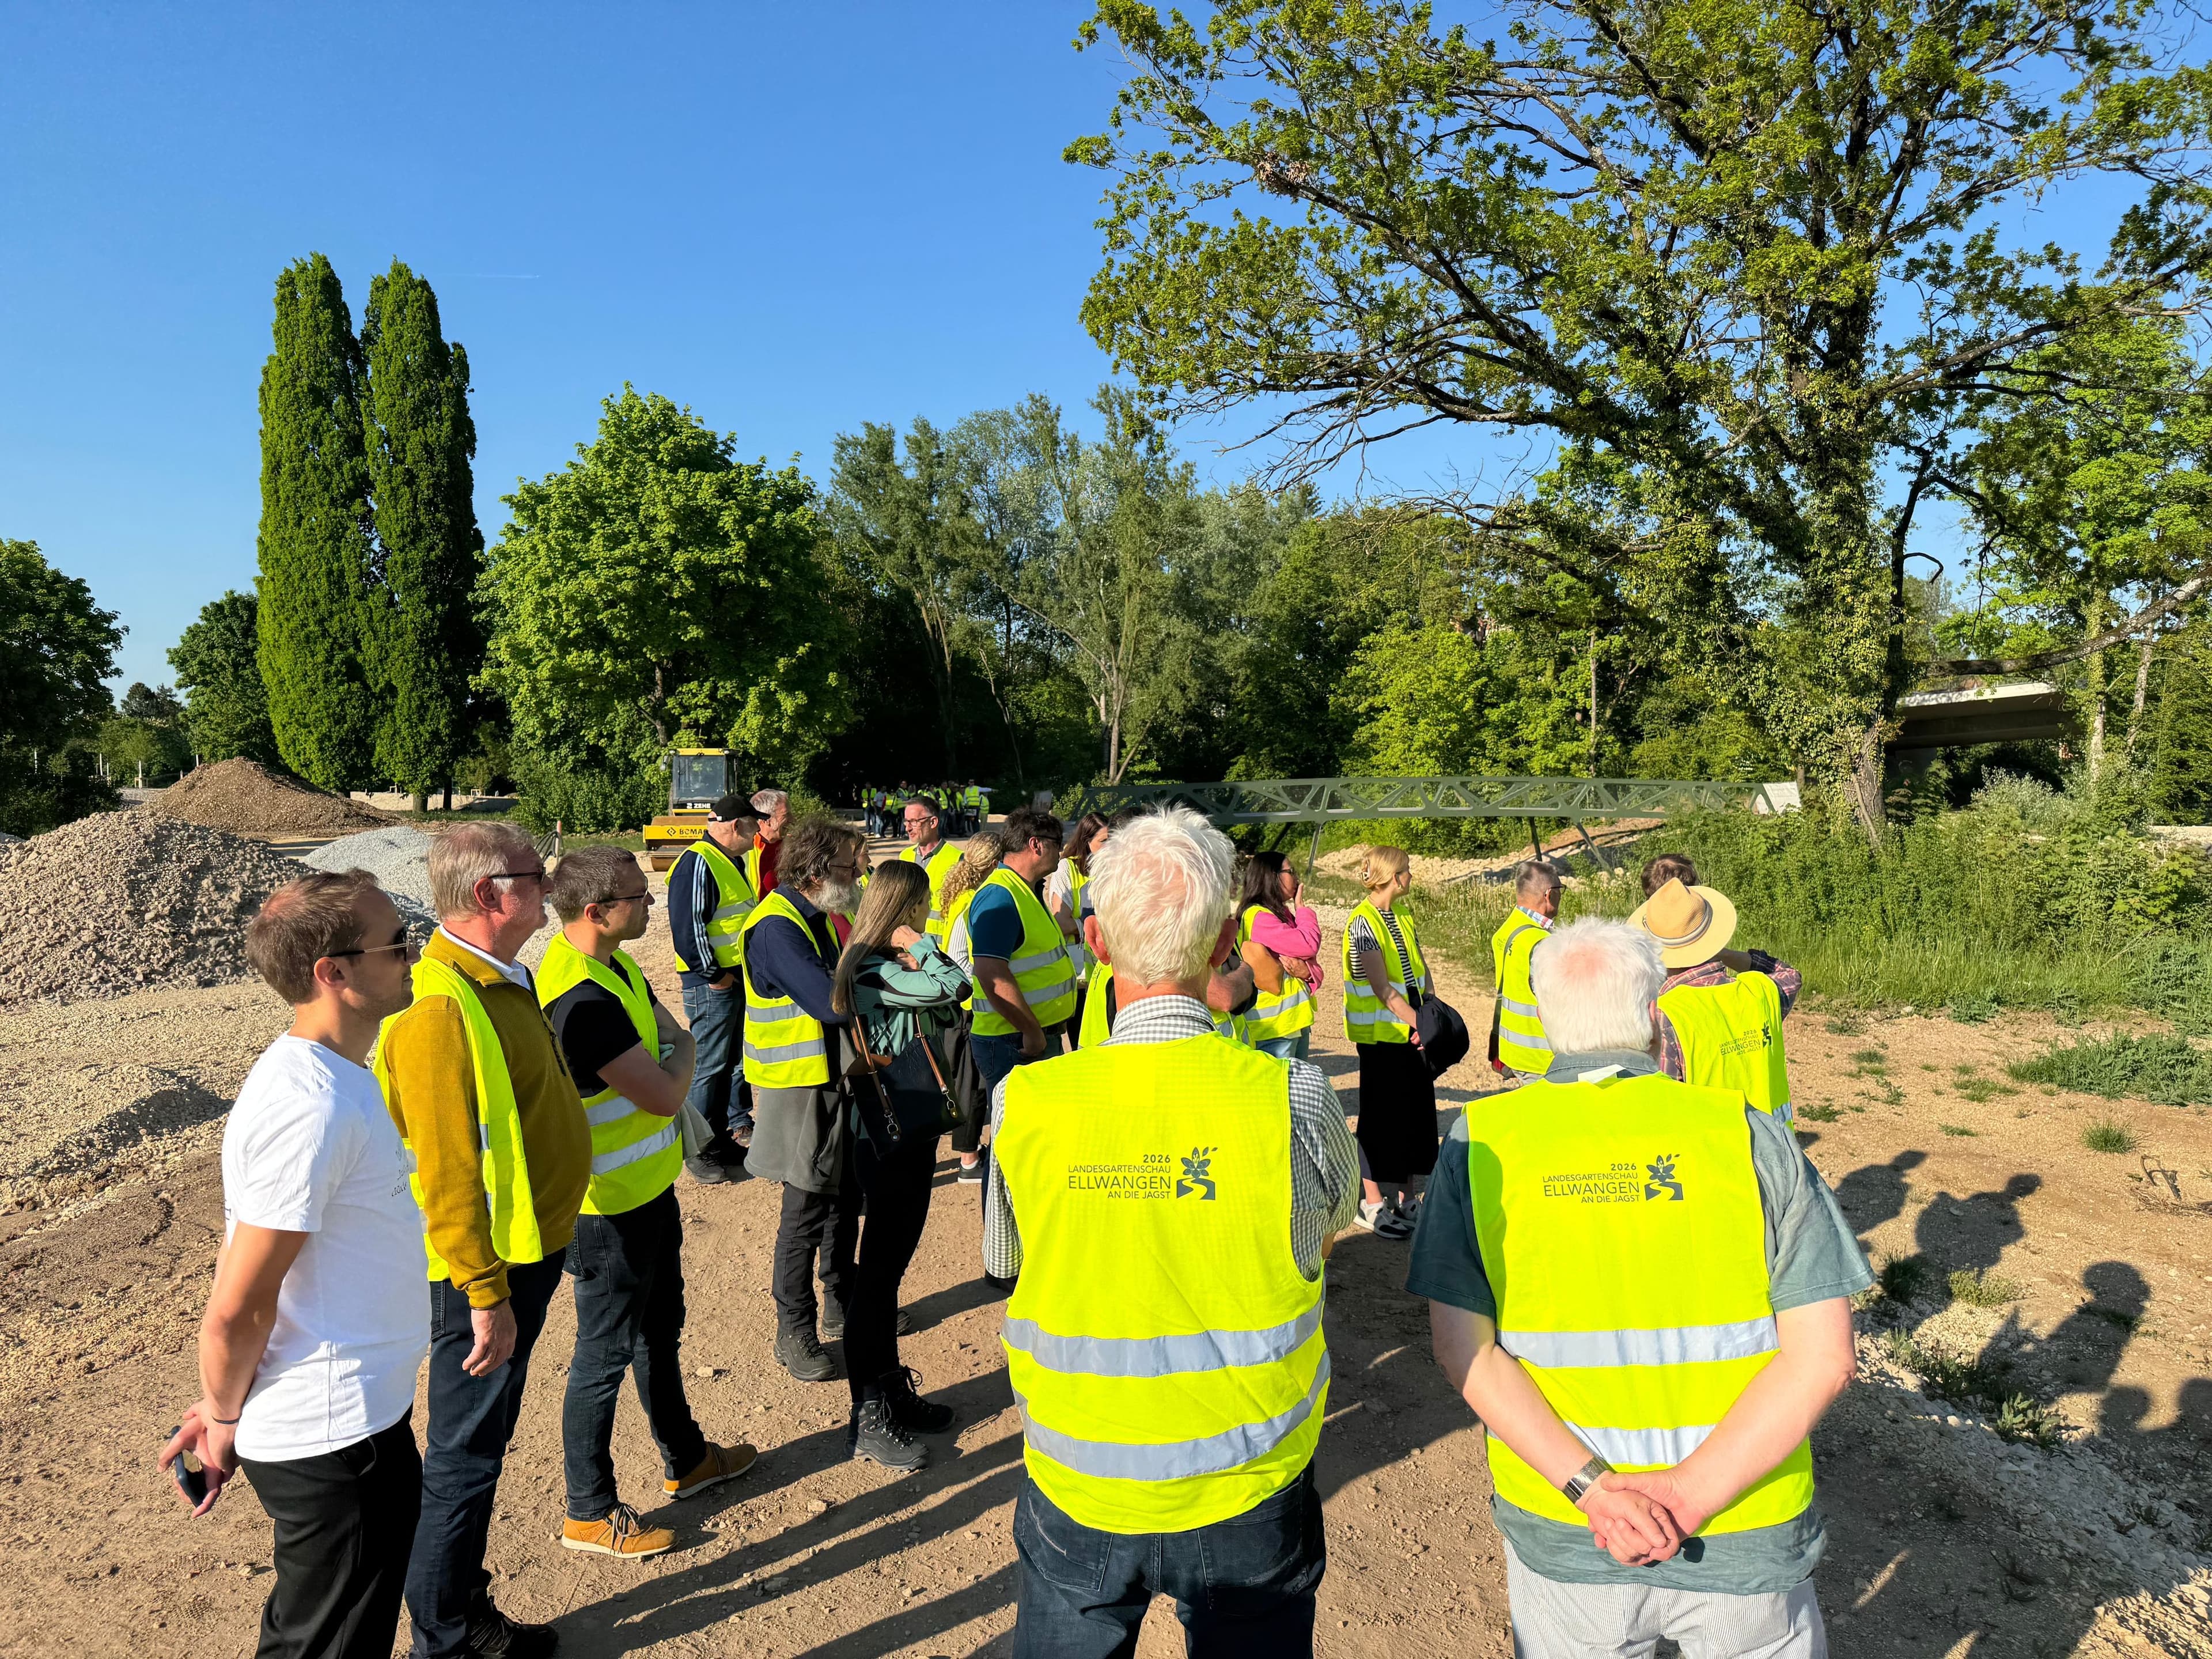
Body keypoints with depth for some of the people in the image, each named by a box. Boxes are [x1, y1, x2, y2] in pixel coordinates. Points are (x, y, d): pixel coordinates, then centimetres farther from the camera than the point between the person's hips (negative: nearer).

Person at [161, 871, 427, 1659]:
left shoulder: (327, 1072, 3)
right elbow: (237, 1307, -23)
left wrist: (229, 1403, 12)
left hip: (364, 1413, 9)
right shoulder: (308, 1109, -29)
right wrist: (225, 1419, -6)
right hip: (328, 1439, -9)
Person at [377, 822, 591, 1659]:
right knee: (465, 1453, 7)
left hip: (528, 1248, 10)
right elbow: (445, 1169, -25)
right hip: (486, 1268, -10)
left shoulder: (499, 981, 7)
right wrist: (485, 1292, -22)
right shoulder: (440, 1007, -25)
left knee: (480, 1440, 22)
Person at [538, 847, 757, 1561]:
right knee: (606, 1353, 7)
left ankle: (685, 1460, 44)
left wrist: (674, 1049, -9)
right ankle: (589, 1513, 26)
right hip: (609, 1209, -10)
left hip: (648, 1188, 10)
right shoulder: (580, 998, -30)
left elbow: (671, 1032, 11)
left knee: (659, 1329, 24)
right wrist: (682, 1054, -7)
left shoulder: (616, 967, 2)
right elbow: (665, 1094, -27)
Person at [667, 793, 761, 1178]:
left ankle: (738, 1127, 33)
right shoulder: (698, 863, -17)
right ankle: (701, 1150, 8)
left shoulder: (736, 861, 15)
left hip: (740, 976, 10)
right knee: (709, 1067, -2)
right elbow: (687, 928, -22)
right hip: (712, 983, -10)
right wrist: (714, 974, -17)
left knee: (738, 1058, 19)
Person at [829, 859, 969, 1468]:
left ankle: (892, 1391, 33)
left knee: (891, 1265, 19)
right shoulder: (874, 973, -20)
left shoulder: (897, 967, 8)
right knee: (878, 1271, 1)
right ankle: (868, 1420, 12)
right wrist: (920, 946, -15)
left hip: (915, 1133, 10)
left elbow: (951, 1008, 4)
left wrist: (919, 953, -7)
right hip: (890, 1142, -10)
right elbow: (951, 985, -31)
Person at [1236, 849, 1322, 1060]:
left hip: (1296, 1019, 9)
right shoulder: (1258, 916, -15)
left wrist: (1306, 971, -12)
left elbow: (1314, 965, 13)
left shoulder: (1283, 914, 13)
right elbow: (1309, 945, -20)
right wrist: (1302, 908, -3)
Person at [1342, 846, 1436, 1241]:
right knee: (1381, 1119, 1)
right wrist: (1420, 1024, -23)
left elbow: (1421, 973, 7)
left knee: (1418, 1115, 12)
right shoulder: (1363, 922, -15)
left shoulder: (1403, 919, 12)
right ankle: (1372, 1205, 12)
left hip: (1413, 1034, 8)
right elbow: (1383, 988, -20)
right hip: (1380, 1035, -8)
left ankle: (1408, 1201, 24)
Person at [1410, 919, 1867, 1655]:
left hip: (1558, 1536, 0)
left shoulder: (1481, 1140, -8)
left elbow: (1466, 1350, -12)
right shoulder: (1748, 1134, -8)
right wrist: (1688, 1497, -14)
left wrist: (1593, 1487, -14)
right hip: (1747, 1542, 0)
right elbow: (1821, 1357, -12)